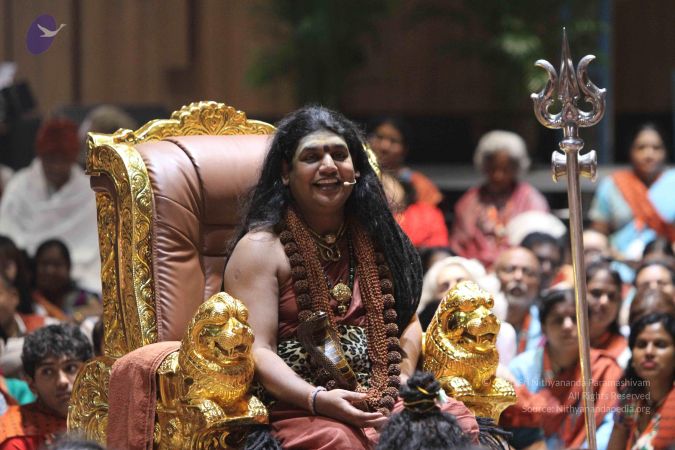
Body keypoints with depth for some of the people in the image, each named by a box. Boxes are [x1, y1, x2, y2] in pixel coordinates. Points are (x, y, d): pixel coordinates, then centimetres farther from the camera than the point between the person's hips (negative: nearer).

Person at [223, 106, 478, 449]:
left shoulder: (373, 236, 20)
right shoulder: (261, 248, 2)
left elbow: (406, 320, 26)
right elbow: (256, 350, -6)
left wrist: (405, 375, 4)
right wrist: (317, 399, -22)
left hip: (386, 400, 5)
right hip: (301, 411, -5)